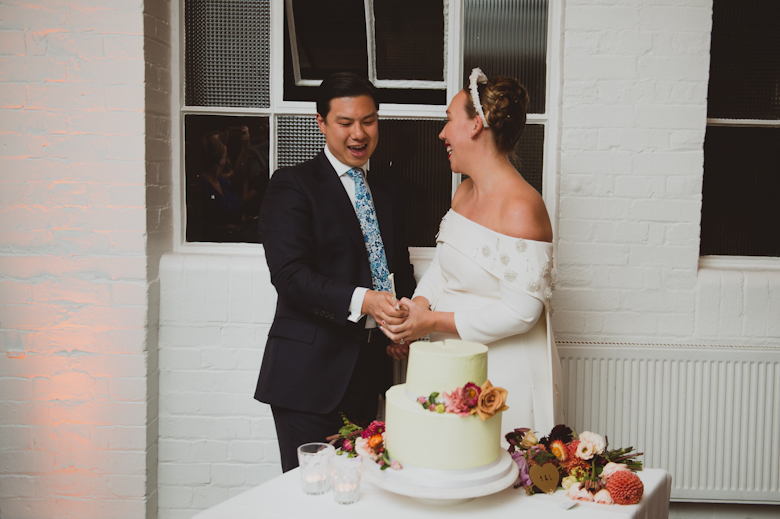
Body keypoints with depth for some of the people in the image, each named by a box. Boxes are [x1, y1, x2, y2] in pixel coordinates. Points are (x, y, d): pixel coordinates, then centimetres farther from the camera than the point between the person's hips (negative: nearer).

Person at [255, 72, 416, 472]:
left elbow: (402, 272, 23)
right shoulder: (292, 185, -5)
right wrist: (361, 301, -30)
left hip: (368, 373, 6)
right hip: (309, 376, -6)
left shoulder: (387, 197, 16)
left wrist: (405, 322, 2)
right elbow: (289, 274, -17)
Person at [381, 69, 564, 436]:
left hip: (505, 374, -8)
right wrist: (417, 307, -6)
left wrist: (435, 322, -21)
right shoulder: (464, 192, 7)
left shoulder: (521, 206, -21)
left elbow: (520, 311, -23)